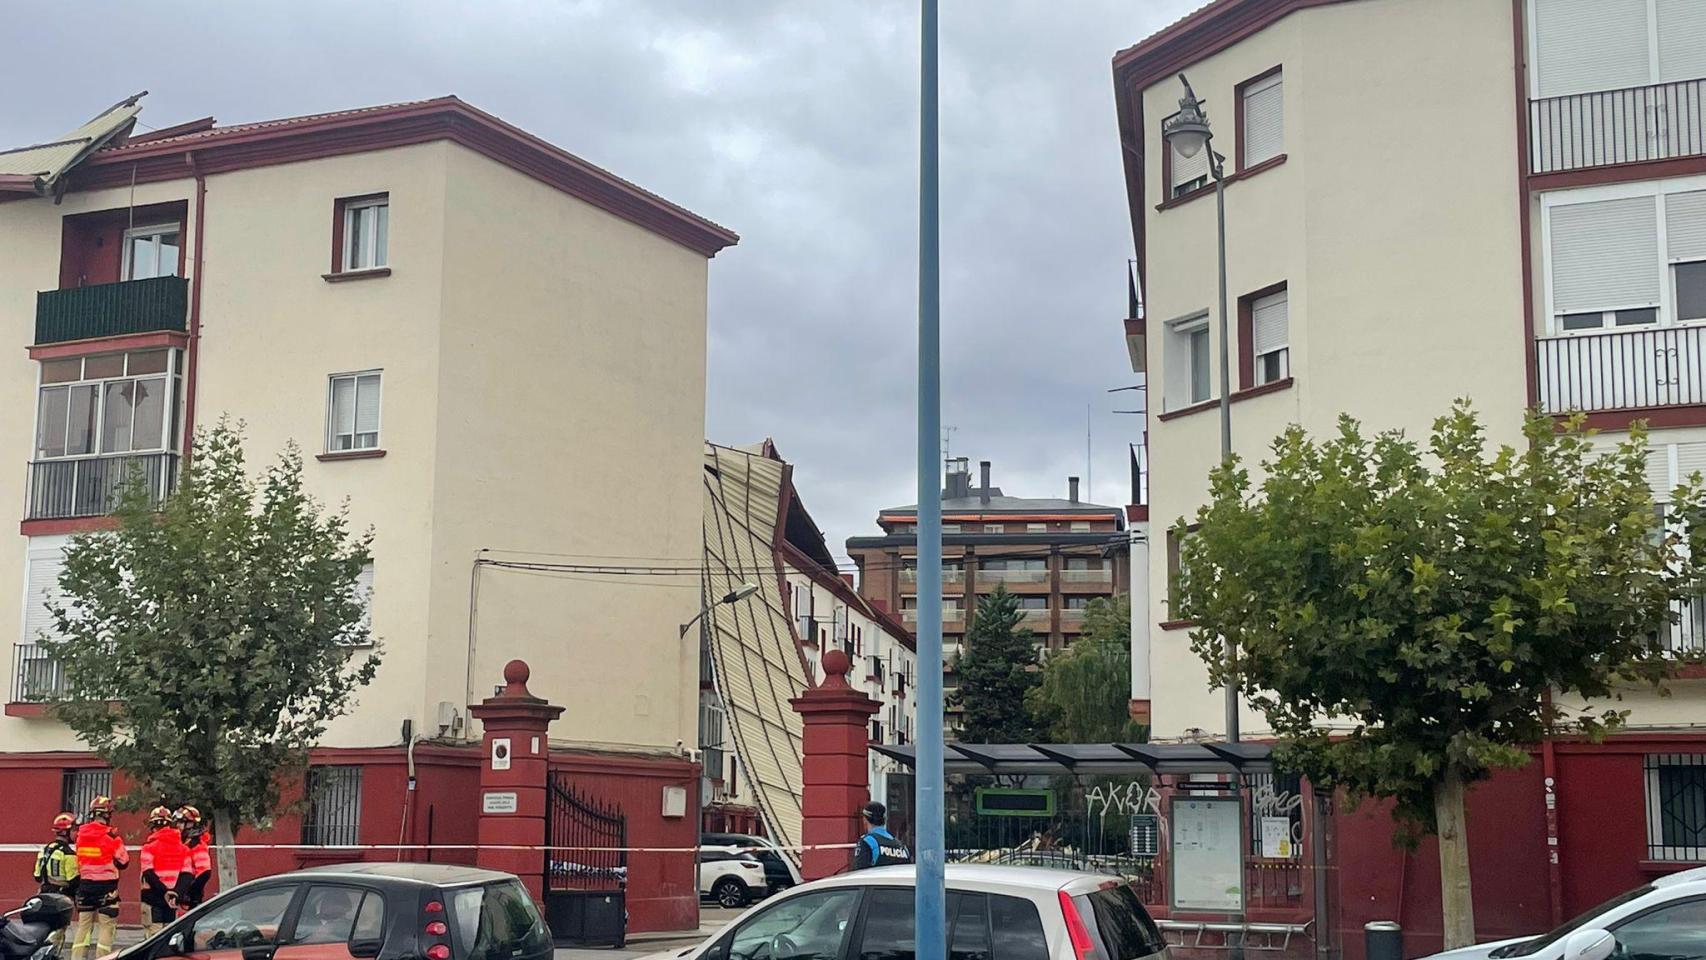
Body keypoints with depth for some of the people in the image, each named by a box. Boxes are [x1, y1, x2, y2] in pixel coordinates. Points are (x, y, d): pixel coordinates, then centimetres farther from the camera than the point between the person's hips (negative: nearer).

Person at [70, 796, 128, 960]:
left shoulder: (81, 835, 2)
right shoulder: (112, 837, -13)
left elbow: (78, 861, 11)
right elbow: (123, 862, -4)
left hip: (85, 885, 5)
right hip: (106, 887, -5)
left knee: (83, 925, 12)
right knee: (106, 927, 1)